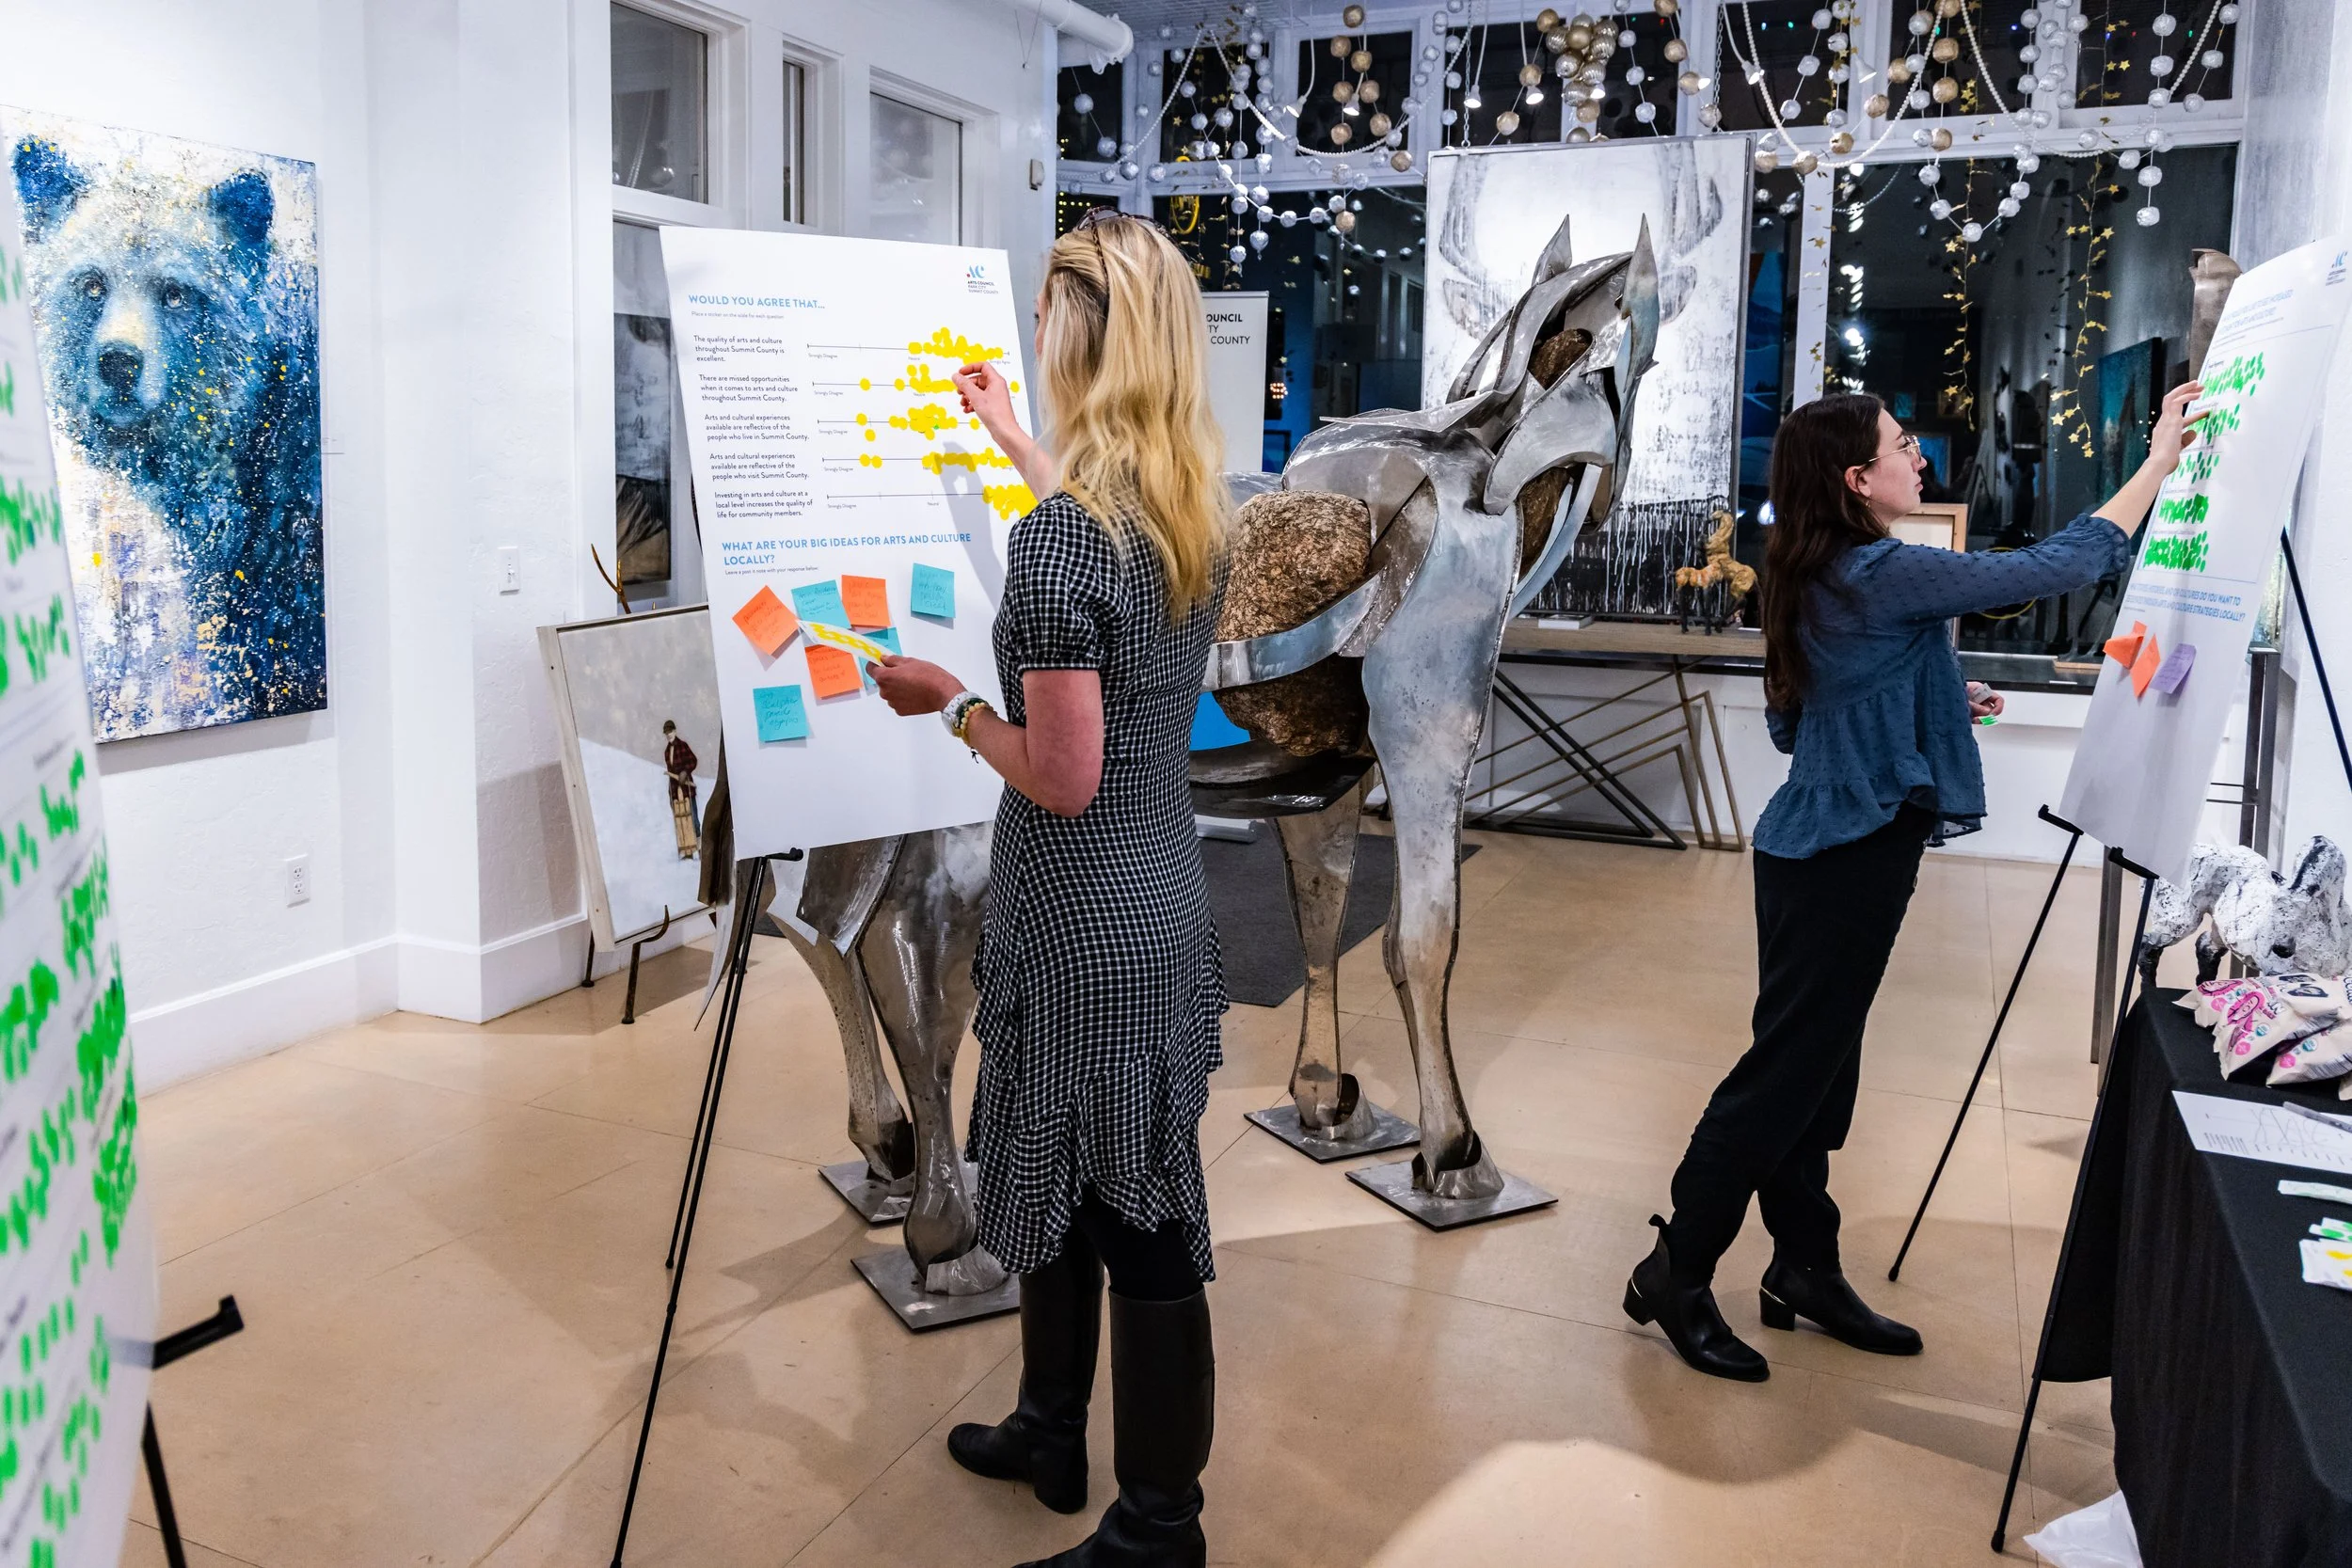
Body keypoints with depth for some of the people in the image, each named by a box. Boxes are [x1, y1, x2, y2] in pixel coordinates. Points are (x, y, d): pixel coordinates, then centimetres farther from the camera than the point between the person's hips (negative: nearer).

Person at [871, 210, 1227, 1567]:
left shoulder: (1057, 539, -23)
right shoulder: (1200, 515, 3)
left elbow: (1064, 777, -22)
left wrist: (952, 704, -6)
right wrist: (1014, 442, 35)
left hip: (1085, 925, -8)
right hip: (1165, 899, 8)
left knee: (1138, 1221, 5)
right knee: (1060, 1178, 24)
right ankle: (1050, 1434, 43)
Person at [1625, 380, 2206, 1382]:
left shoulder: (1819, 580, 11)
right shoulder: (1883, 575, -17)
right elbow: (2061, 565, -15)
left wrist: (1936, 707, 15)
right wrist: (2160, 460, -5)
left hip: (1820, 849, 10)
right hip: (1845, 859, -10)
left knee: (1813, 1071, 15)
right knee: (1785, 1073, -2)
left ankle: (1805, 1270, 26)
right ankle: (1676, 1275, 8)